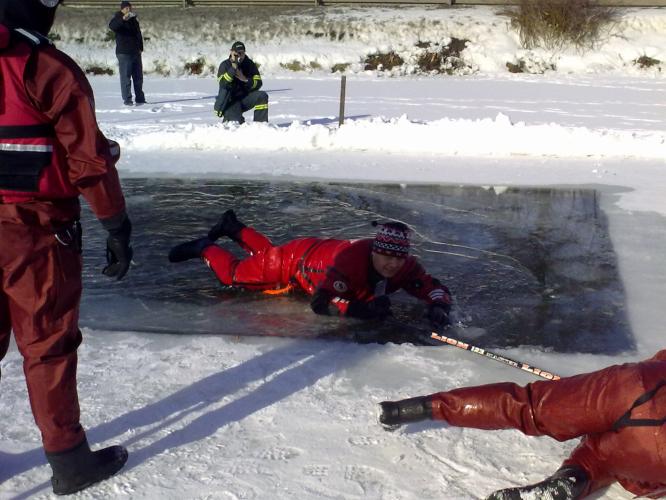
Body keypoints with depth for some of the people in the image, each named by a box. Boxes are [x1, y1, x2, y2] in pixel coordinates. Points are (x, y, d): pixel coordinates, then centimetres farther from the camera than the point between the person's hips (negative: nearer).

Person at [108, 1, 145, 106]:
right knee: (125, 77, -7)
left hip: (136, 52, 6)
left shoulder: (134, 19, 16)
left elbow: (139, 34, 23)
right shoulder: (117, 19, -4)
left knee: (138, 76, 9)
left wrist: (140, 47, 11)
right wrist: (123, 19, -43)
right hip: (123, 53, -6)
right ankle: (127, 99, -5)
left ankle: (140, 99, 16)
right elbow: (112, 26, -27)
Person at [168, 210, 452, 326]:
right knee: (234, 274, 9)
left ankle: (233, 227, 57)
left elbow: (435, 289, -24)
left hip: (322, 250, 6)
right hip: (299, 258, -6)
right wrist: (361, 308, -56)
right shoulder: (351, 259, -46)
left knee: (267, 252, 33)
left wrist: (439, 306, -47)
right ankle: (206, 249, 36)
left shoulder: (405, 268, -29)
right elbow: (319, 303, -46)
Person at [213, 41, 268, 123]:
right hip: (230, 101, -4)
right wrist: (233, 68, -30)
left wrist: (245, 79, -21)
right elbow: (223, 84, -23)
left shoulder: (249, 64, 2)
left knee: (262, 96, -22)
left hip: (245, 97, 4)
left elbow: (258, 83, -4)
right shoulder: (224, 65, -6)